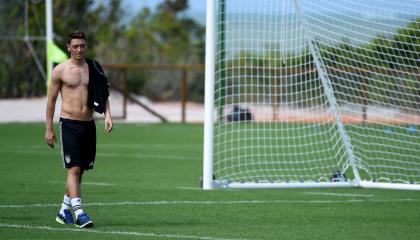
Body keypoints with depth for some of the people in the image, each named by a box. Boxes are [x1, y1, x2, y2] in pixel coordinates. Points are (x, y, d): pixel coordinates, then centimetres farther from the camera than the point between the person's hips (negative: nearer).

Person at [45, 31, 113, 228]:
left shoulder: (94, 68, 8)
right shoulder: (60, 70, -1)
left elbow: (103, 95, 11)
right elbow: (51, 100, 3)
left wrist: (107, 115, -6)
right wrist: (49, 129, 1)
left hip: (88, 125, 4)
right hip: (69, 124, -4)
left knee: (80, 170, 10)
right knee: (73, 169, -13)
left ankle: (64, 211, 22)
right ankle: (78, 212, -19)